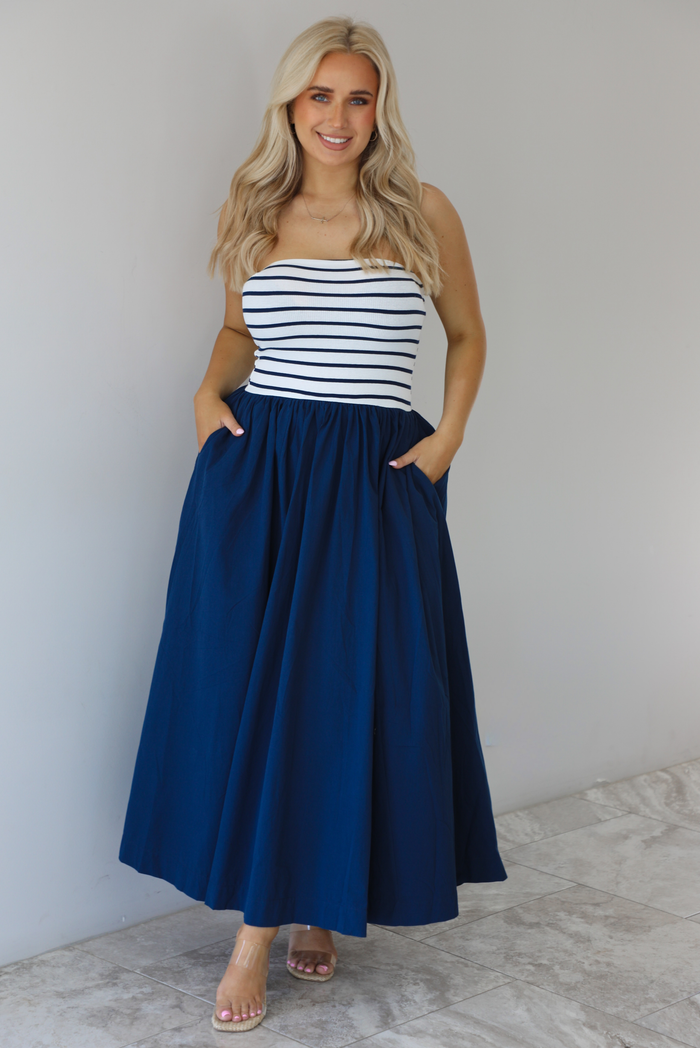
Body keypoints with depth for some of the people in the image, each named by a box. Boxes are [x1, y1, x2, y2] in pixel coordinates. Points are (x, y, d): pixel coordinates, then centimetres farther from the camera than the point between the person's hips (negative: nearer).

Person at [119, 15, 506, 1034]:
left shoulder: (424, 214, 3)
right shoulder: (254, 212, 9)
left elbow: (468, 334, 14)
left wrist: (450, 434, 1)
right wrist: (211, 389, 2)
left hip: (376, 479, -1)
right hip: (257, 466, 2)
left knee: (360, 688, 1)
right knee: (246, 683, -1)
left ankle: (320, 902, 22)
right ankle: (258, 925, 12)